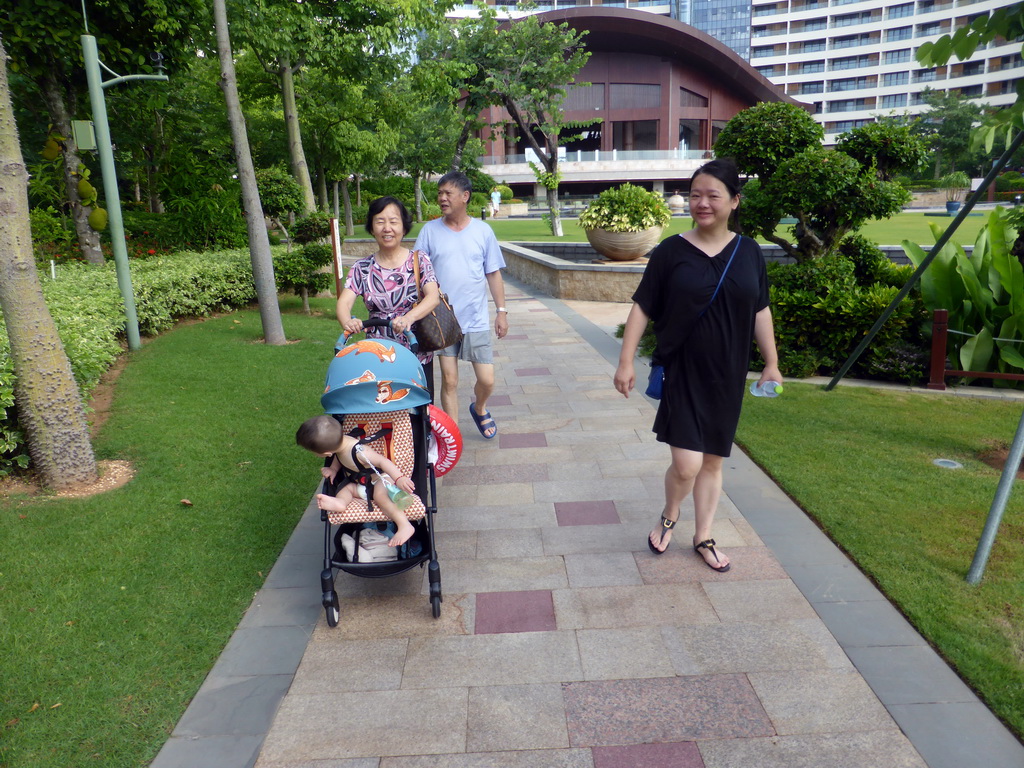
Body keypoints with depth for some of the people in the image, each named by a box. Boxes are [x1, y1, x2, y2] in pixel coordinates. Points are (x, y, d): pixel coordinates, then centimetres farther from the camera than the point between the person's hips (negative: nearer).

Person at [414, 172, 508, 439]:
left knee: (487, 380, 1)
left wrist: (501, 311, 2)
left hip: (476, 319, 0)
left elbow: (493, 274, 6)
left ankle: (479, 408, 35)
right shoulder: (430, 230, 0)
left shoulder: (483, 231, 2)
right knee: (449, 380, 4)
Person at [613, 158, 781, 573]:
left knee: (713, 461, 13)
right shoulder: (671, 252, -6)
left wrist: (772, 363, 10)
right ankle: (668, 518, 24)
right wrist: (626, 361, -8)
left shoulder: (748, 252, 3)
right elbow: (642, 308, -4)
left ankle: (703, 537, 31)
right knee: (686, 464, -8)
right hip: (682, 373, -3)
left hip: (728, 376, 3)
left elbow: (760, 311, 10)